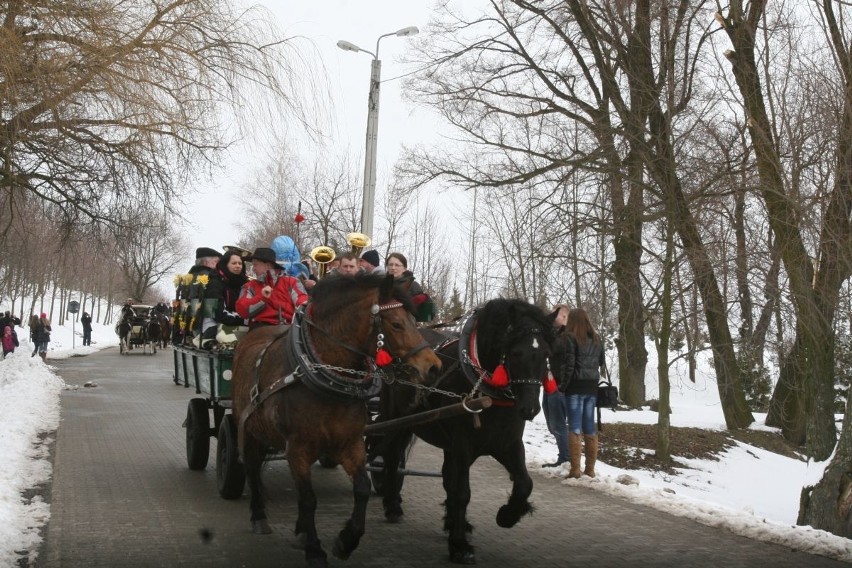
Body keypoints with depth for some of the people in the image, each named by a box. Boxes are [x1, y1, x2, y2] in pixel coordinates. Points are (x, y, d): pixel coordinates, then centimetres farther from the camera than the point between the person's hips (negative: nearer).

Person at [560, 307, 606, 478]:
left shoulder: (571, 338, -8)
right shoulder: (597, 339, 11)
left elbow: (569, 364, -13)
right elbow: (602, 363, 15)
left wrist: (563, 386, -6)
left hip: (576, 387, -5)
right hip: (592, 387, 5)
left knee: (575, 428, -4)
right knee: (590, 427, 9)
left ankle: (575, 469, -5)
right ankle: (590, 469, 12)